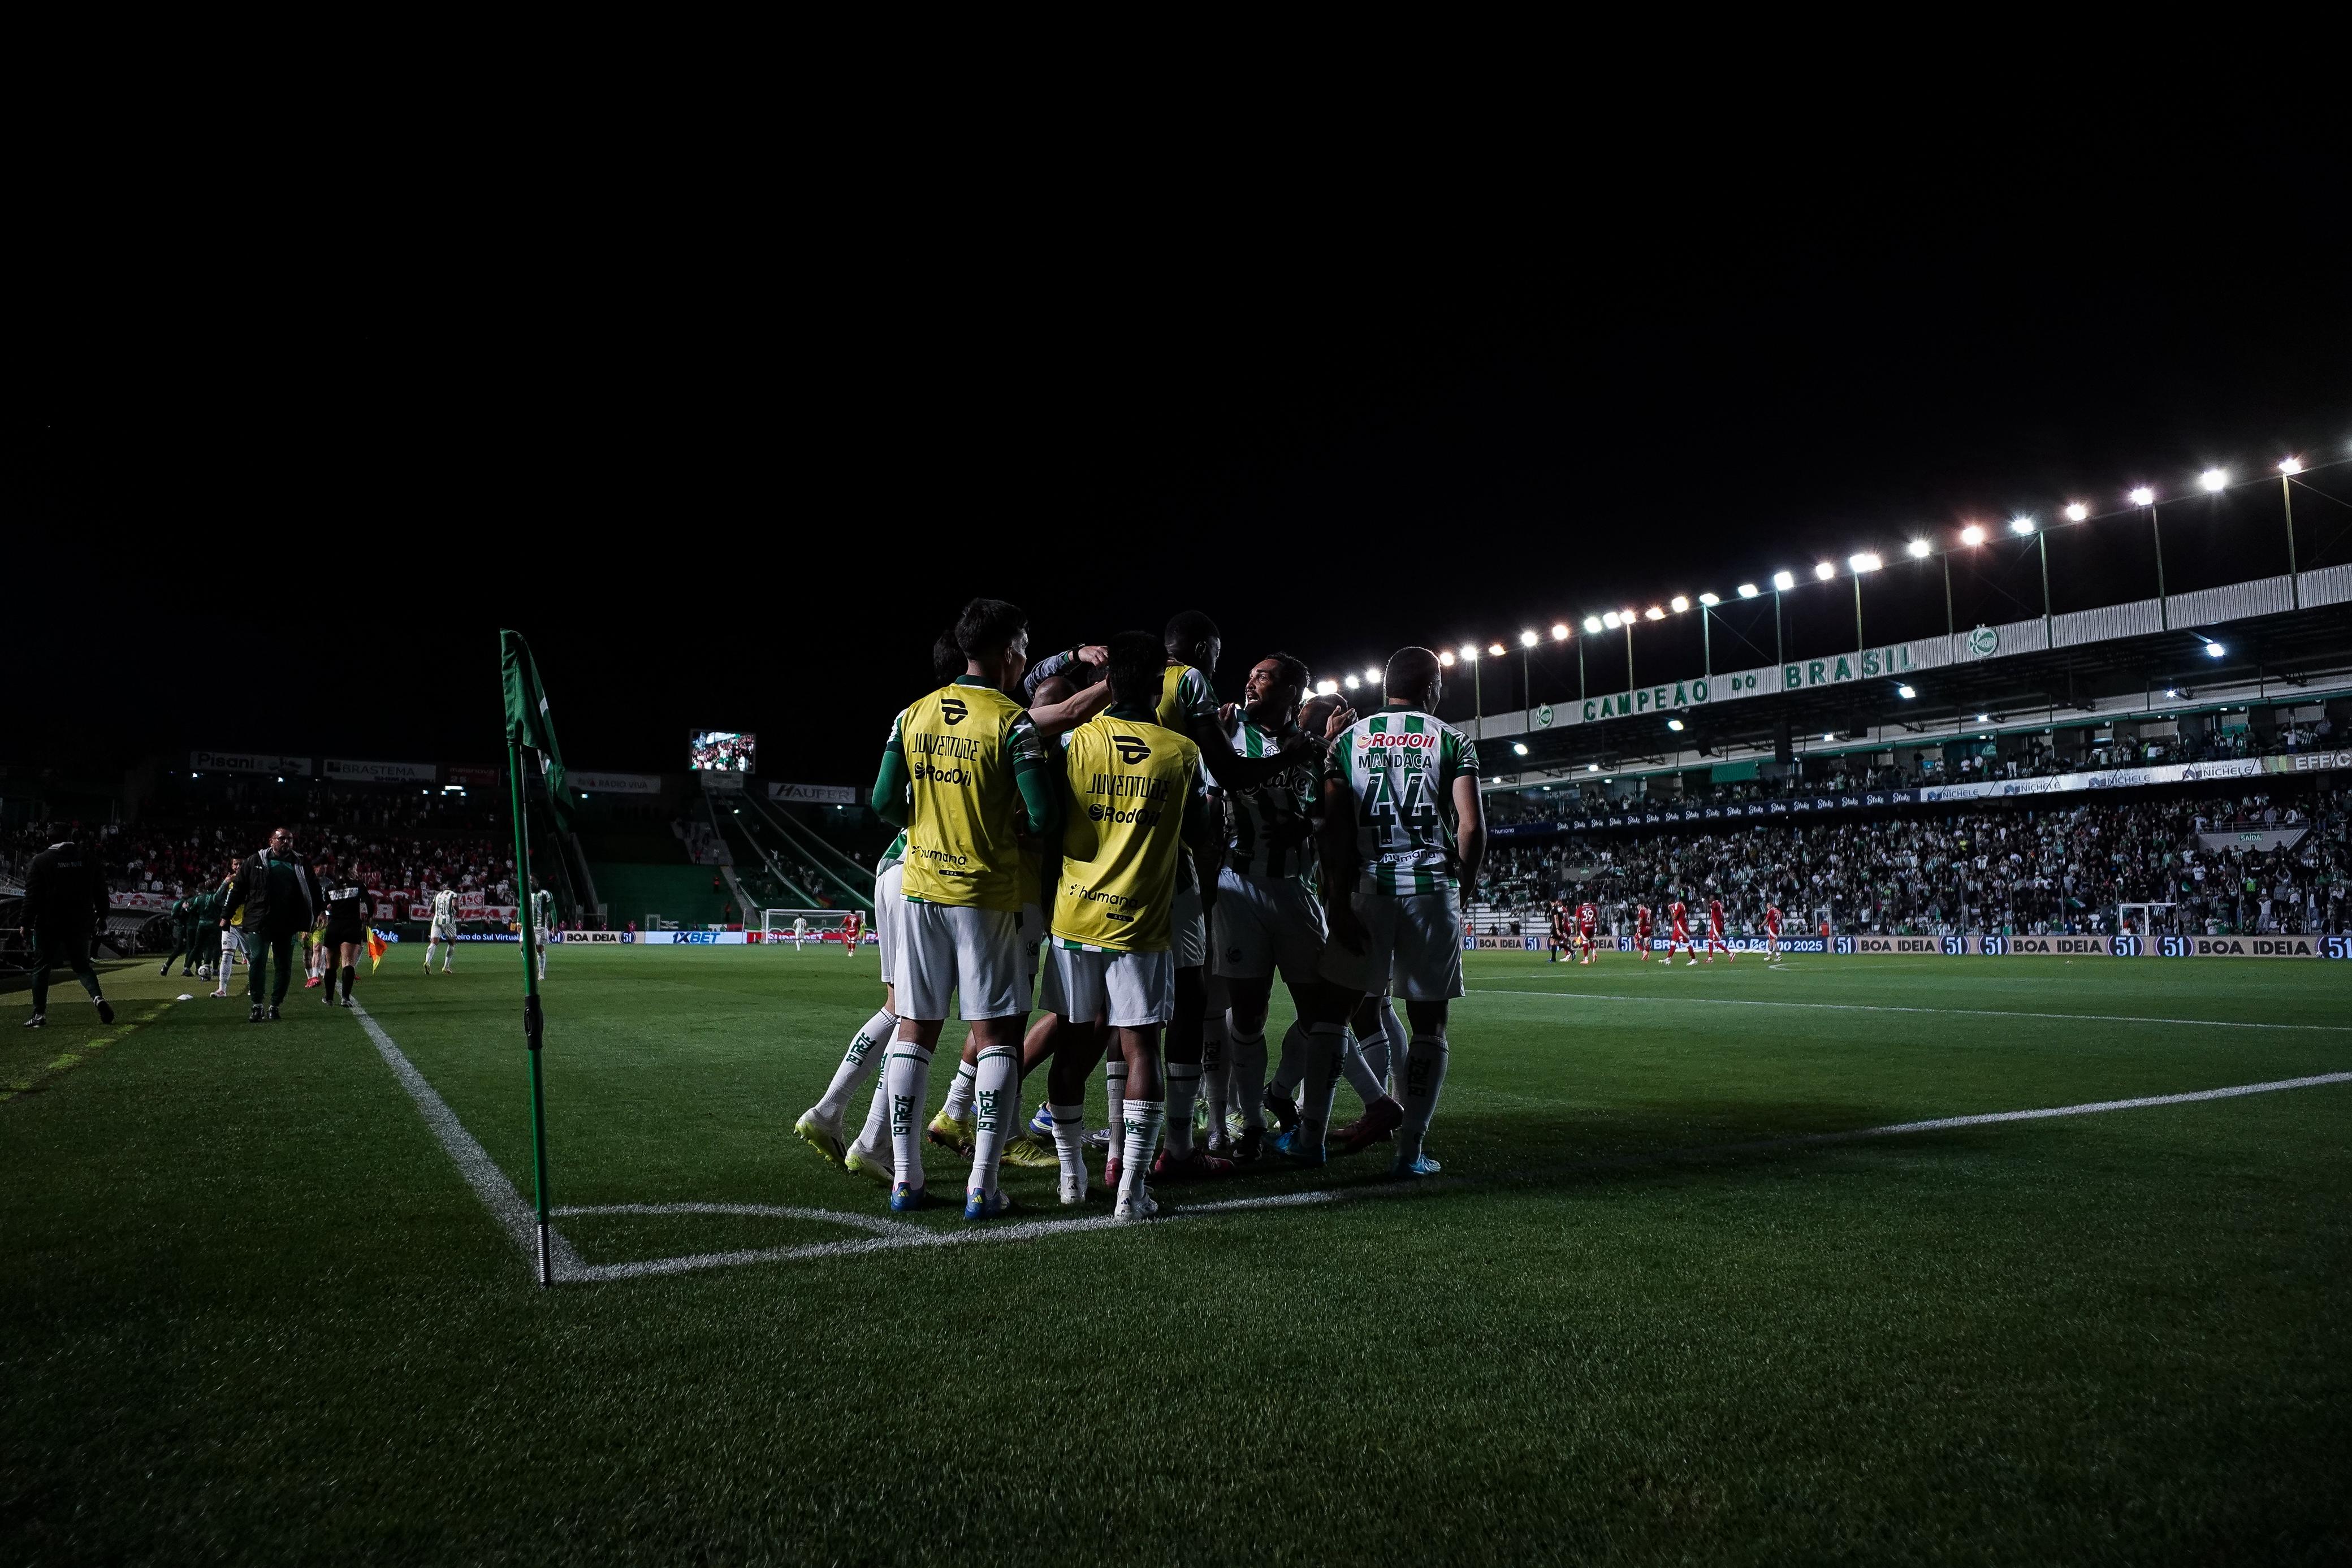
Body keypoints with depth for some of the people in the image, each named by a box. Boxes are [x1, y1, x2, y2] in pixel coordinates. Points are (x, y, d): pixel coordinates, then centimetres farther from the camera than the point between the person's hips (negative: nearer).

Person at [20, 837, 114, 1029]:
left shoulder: (39, 861, -5)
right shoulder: (88, 861, 4)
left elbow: (32, 897, -8)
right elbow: (100, 892, 8)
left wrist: (26, 925, -3)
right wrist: (102, 916, 19)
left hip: (48, 926, -3)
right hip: (80, 925, 3)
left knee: (41, 968, 8)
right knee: (81, 965, 13)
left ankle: (39, 1015, 6)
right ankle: (98, 997, -13)